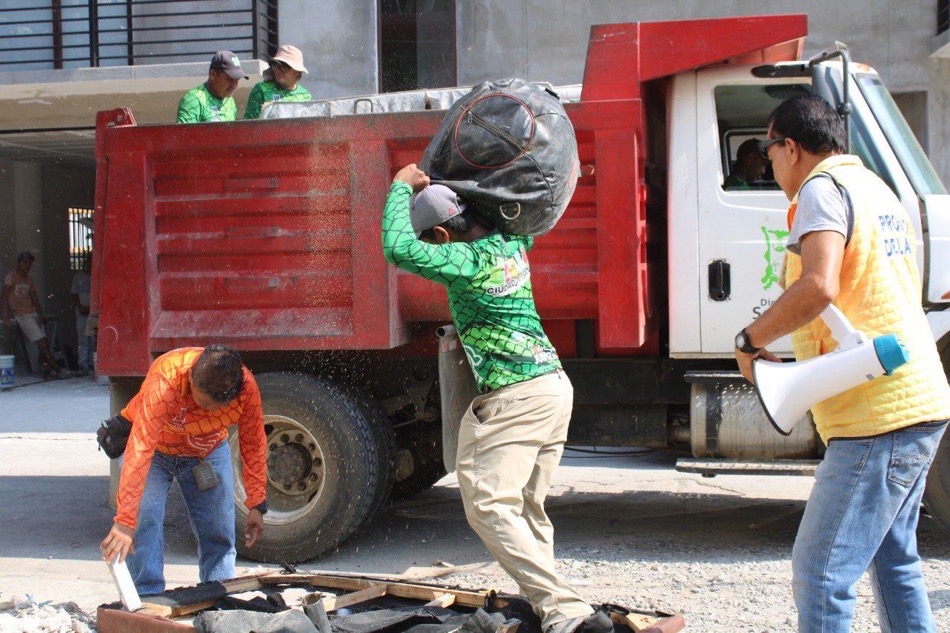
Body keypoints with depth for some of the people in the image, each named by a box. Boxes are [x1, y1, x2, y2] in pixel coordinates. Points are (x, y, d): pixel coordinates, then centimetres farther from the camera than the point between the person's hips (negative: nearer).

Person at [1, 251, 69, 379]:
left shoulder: (28, 279, 18)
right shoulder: (12, 276, -2)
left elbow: (34, 297, 14)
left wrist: (39, 314, -3)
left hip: (33, 313, 6)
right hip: (21, 314, -6)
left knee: (43, 342, -7)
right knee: (41, 342, -13)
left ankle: (47, 370, -9)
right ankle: (56, 368, -13)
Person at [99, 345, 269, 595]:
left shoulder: (246, 387, -30)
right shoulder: (164, 384, -41)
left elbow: (253, 444, -16)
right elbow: (140, 451, -47)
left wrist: (256, 505, -14)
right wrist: (125, 520, -51)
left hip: (209, 450, 3)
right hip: (156, 448, -3)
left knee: (219, 532, 2)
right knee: (145, 521, -20)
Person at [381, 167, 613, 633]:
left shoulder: (466, 261, -12)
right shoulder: (512, 246, 13)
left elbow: (397, 248, -19)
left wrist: (401, 186, -4)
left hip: (515, 398, -10)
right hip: (556, 387, 10)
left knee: (488, 505, -12)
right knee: (527, 507, 17)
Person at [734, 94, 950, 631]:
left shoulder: (823, 187, -9)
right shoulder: (877, 188, 21)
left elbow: (818, 286, -26)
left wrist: (751, 340, -14)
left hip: (877, 414, -10)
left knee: (821, 575, -9)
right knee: (893, 559, 21)